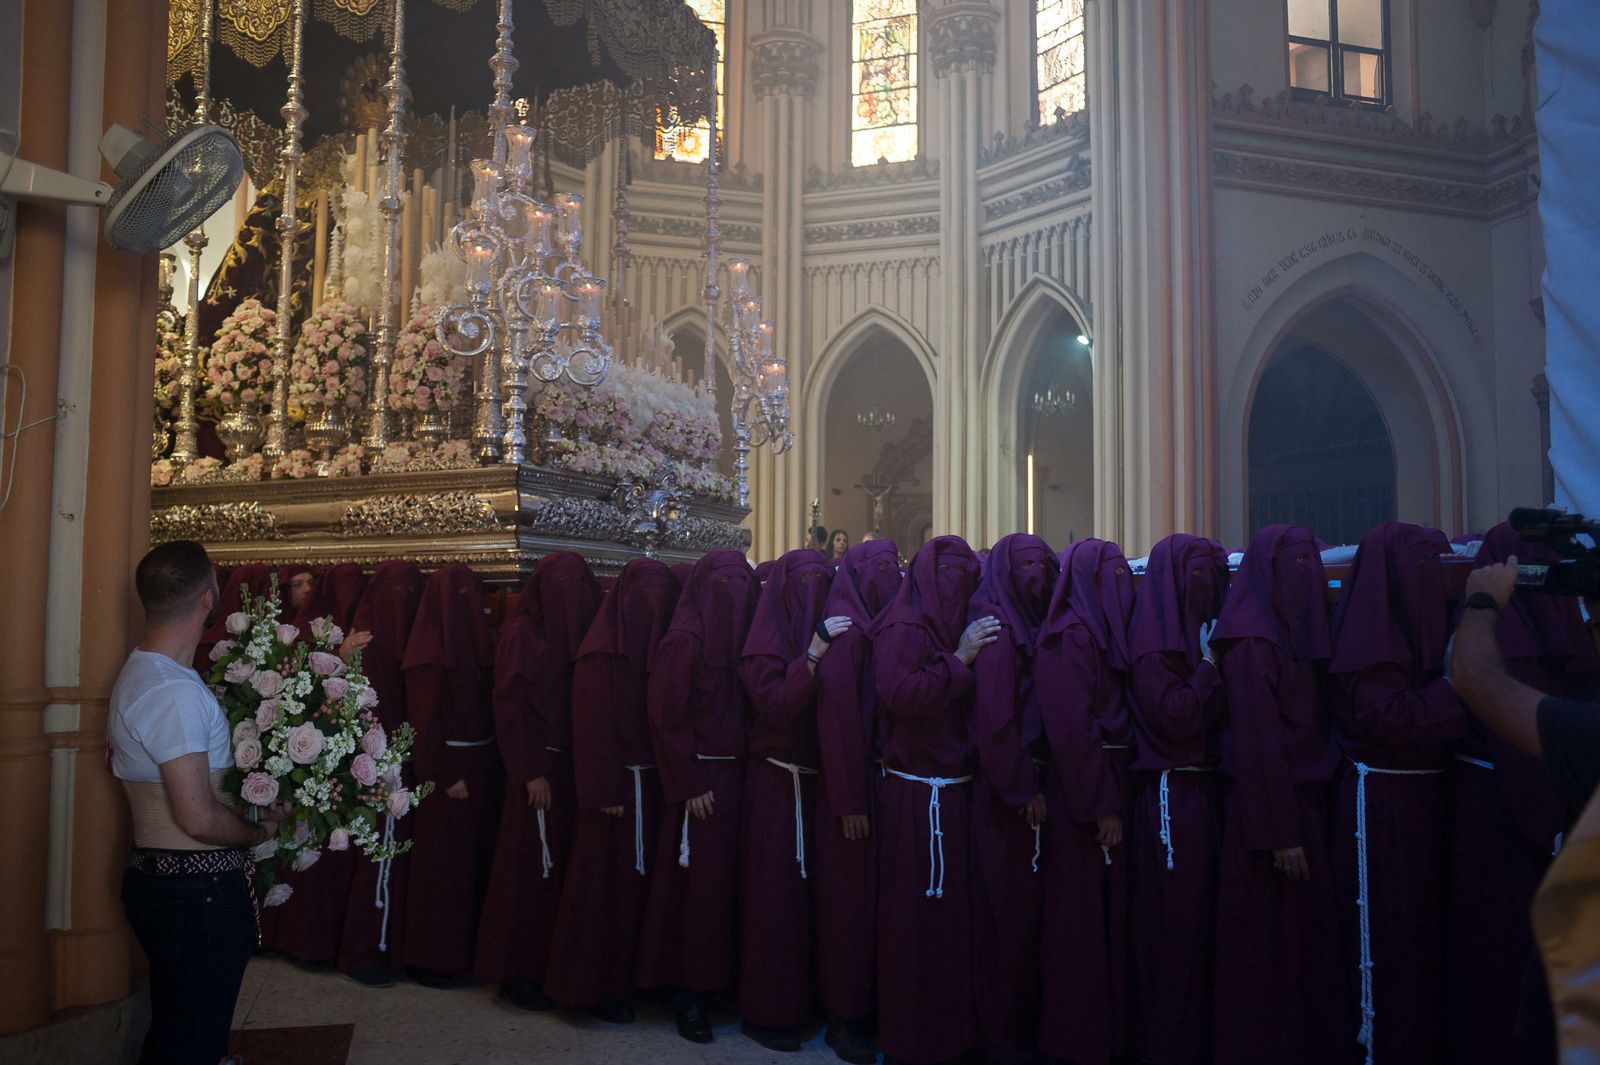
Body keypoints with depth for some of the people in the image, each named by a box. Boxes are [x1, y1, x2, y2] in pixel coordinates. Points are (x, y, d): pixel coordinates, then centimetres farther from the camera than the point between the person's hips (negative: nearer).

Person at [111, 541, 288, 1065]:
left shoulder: (137, 673, 10)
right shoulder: (176, 692, -23)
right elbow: (199, 819, -26)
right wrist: (262, 830, -7)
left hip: (157, 879, 10)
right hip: (198, 891, -10)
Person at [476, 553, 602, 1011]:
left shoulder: (579, 631, 11)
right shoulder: (521, 633, -6)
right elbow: (510, 706, -9)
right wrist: (531, 772, -14)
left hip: (575, 766, 5)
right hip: (540, 769, -5)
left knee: (563, 866, 7)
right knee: (531, 868, 0)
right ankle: (516, 973, 11)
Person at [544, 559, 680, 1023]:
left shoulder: (655, 648, 9)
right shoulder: (601, 653, -10)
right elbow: (593, 724, -13)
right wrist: (605, 791, -16)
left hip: (651, 782, 7)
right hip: (617, 784, -6)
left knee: (641, 878, 10)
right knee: (606, 881, 1)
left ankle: (630, 976, 22)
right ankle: (594, 986, 12)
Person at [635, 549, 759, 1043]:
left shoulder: (738, 636, 8)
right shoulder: (685, 639, -12)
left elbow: (746, 708, 11)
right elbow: (666, 719, -13)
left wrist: (745, 768, 4)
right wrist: (690, 785, -14)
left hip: (737, 774, 6)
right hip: (703, 778, -6)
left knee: (728, 879, 10)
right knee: (699, 884, 1)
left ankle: (720, 980, 22)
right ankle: (689, 993, 13)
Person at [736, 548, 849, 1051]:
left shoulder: (822, 635, 8)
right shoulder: (764, 644, -8)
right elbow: (777, 707, -21)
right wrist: (814, 653, -26)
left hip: (817, 781, 5)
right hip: (777, 783, -5)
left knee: (812, 887, 8)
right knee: (776, 892, 1)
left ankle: (807, 995, 22)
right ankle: (768, 1009, 12)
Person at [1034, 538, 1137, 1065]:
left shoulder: (1095, 631, 12)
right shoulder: (1071, 634, -16)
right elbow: (1072, 728, -20)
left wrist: (1113, 796, 9)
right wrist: (1102, 806, -19)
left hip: (1105, 785, 9)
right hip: (1083, 792, -9)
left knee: (1102, 912, 15)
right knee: (1084, 918, 2)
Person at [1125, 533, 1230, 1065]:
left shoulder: (1193, 631, 12)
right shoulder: (1153, 642, -12)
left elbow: (1215, 710, 11)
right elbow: (1174, 717, -19)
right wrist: (1211, 665, -12)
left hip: (1203, 789, 8)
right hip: (1173, 794, -8)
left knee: (1200, 912, 14)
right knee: (1175, 920, 1)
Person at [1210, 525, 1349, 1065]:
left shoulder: (1293, 637, 11)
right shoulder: (1252, 644, -16)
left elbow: (1304, 726, 13)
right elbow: (1258, 743, -19)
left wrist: (1304, 820, 9)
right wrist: (1281, 834, -20)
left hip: (1304, 800, 9)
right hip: (1273, 811, -9)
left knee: (1304, 935, 15)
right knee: (1272, 942, 1)